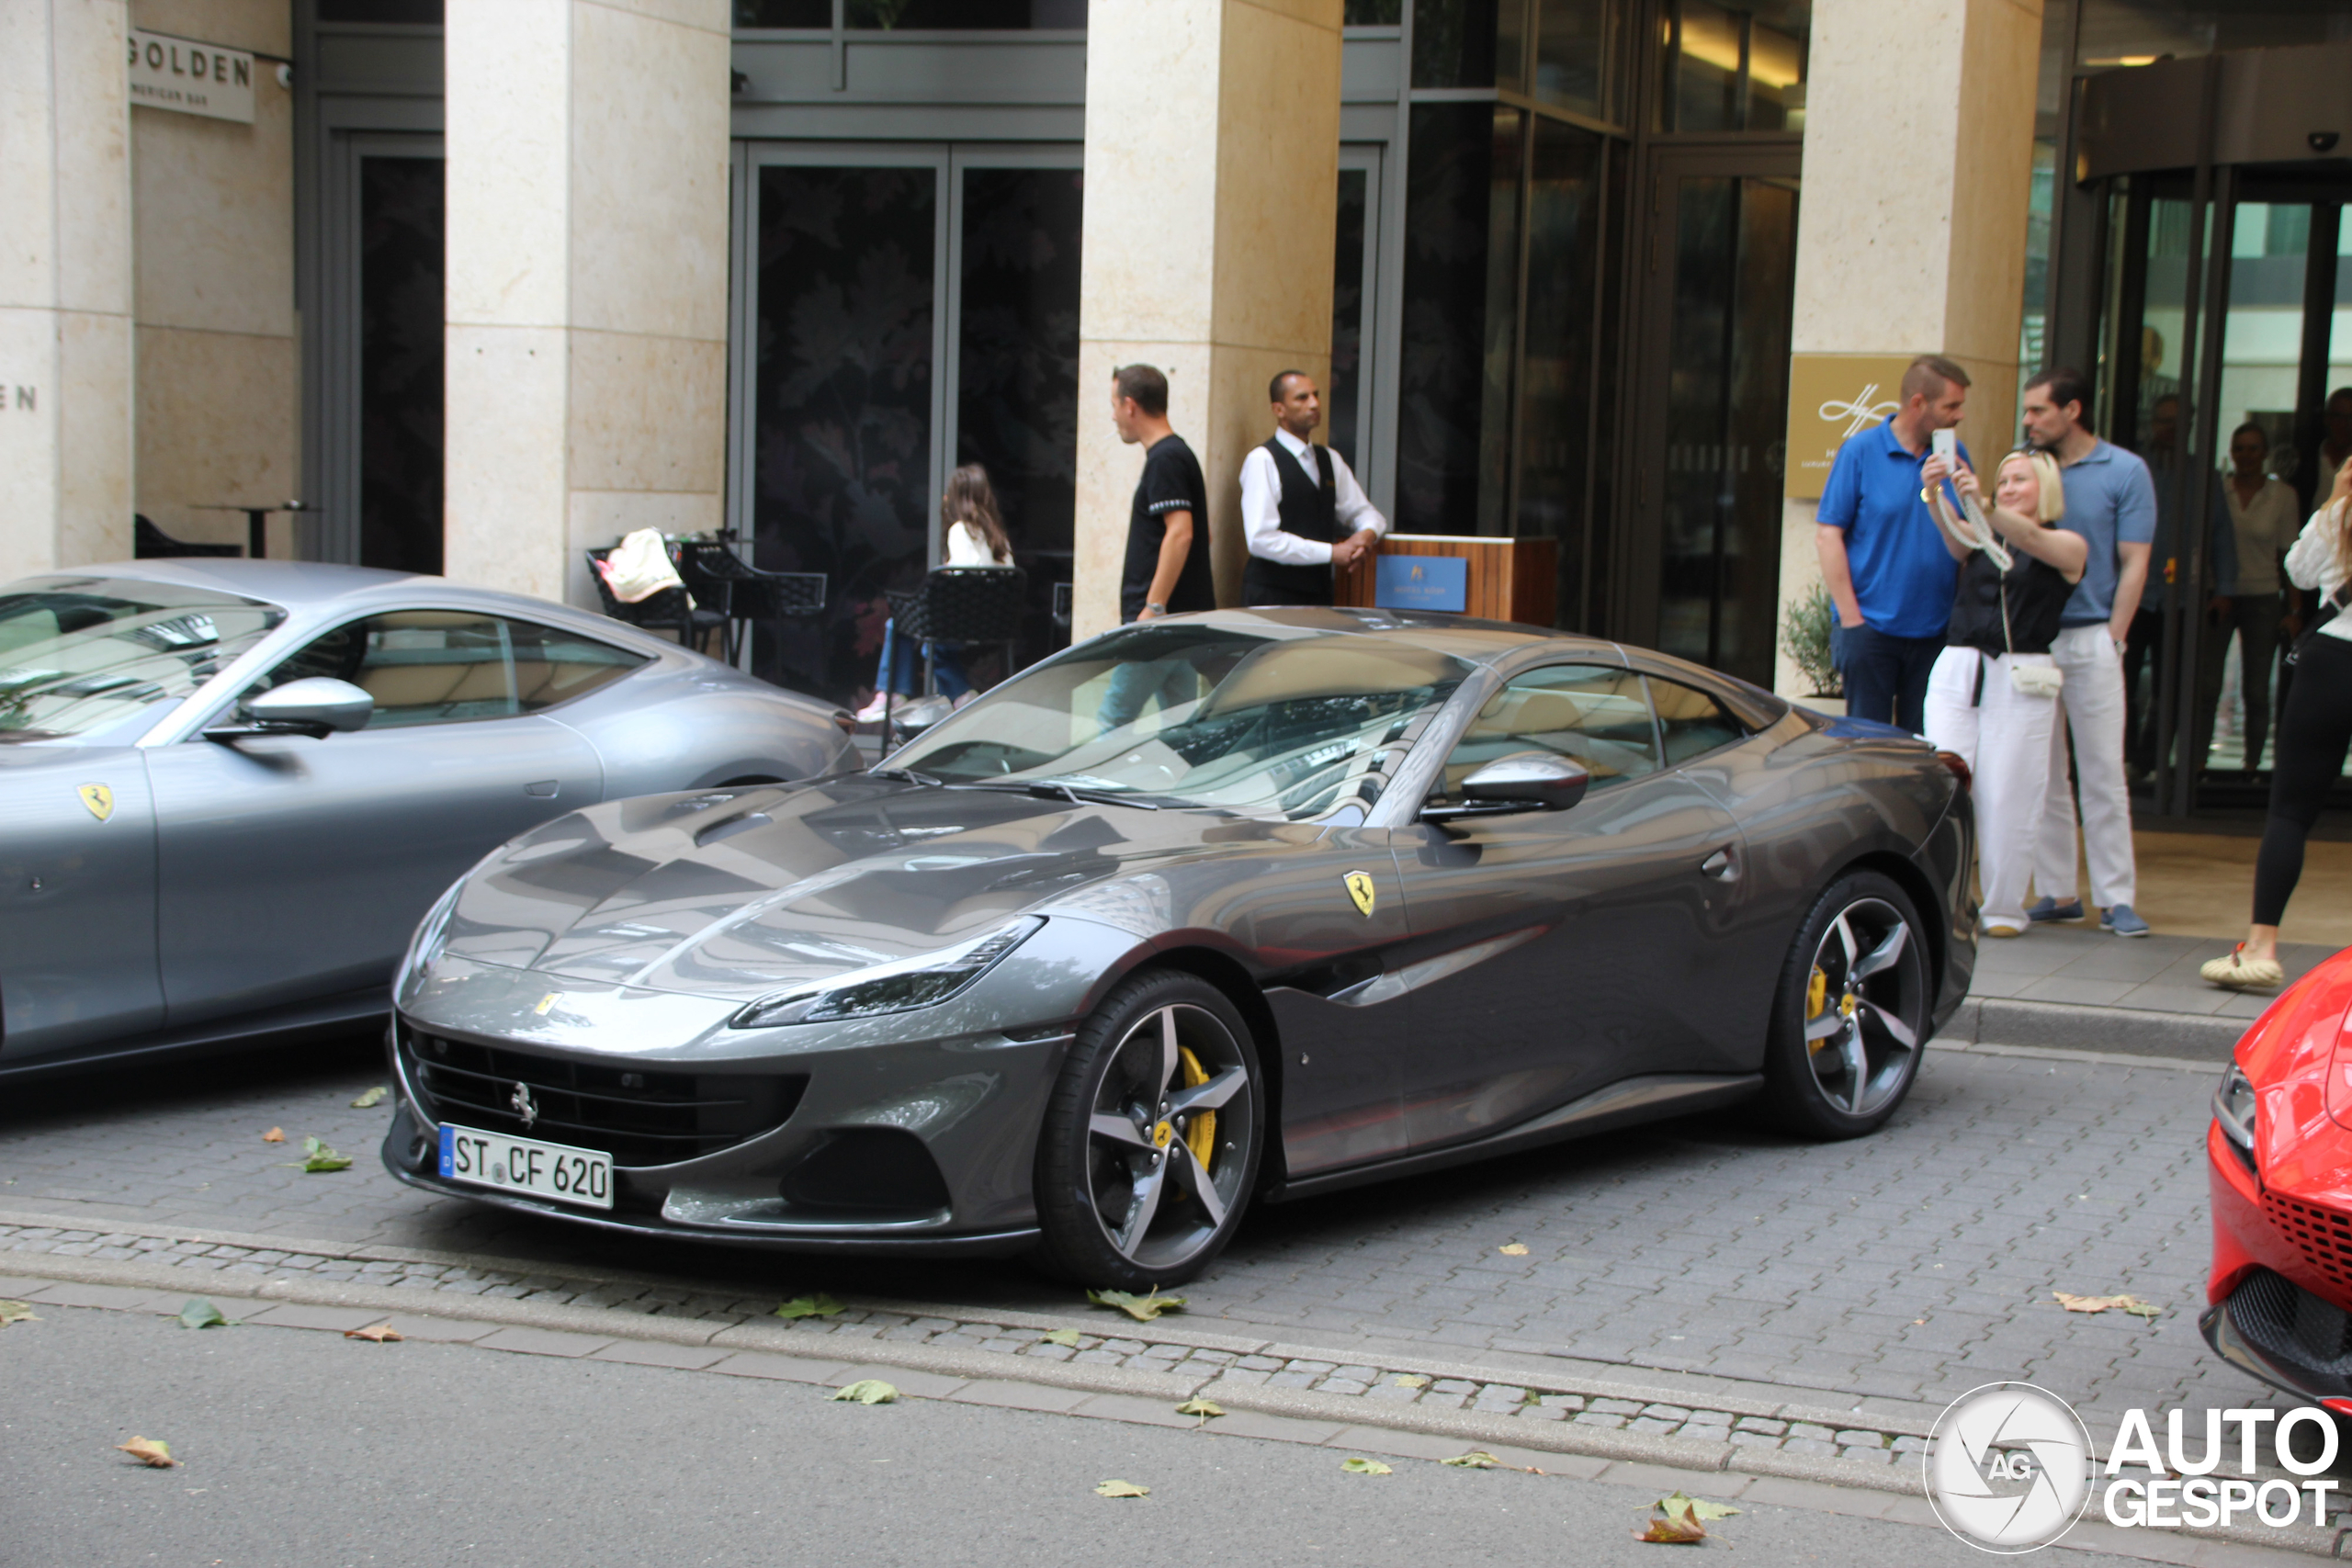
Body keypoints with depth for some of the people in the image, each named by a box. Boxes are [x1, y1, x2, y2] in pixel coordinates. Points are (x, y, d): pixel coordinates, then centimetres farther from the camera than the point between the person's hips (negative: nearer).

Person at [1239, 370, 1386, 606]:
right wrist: (1331, 553, -14)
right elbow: (1261, 539, -17)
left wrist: (1368, 533, -5)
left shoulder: (1330, 460, 14)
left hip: (1319, 593, 6)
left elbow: (1362, 513, 21)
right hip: (1272, 595, -6)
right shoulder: (1262, 460, -9)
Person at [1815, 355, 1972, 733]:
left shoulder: (1956, 457, 7)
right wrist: (1851, 618, -9)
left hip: (1935, 631, 3)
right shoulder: (1861, 452, -3)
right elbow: (1828, 536, -5)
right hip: (1871, 628, -3)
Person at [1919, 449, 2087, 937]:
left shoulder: (2067, 545, 8)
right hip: (1957, 671, 3)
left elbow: (2027, 537, -13)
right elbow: (1953, 535, -6)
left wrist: (1982, 505, -32)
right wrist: (1935, 495, -28)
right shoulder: (1982, 542, 17)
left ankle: (2004, 908, 8)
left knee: (2007, 798, -4)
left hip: (2021, 681, -3)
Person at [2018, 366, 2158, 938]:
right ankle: (2056, 892, 12)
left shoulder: (2124, 471, 2)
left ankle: (2116, 898, -1)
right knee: (2042, 775, 5)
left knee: (2103, 773, -4)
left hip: (2089, 639, -3)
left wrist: (2111, 641, -7)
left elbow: (2134, 564, -1)